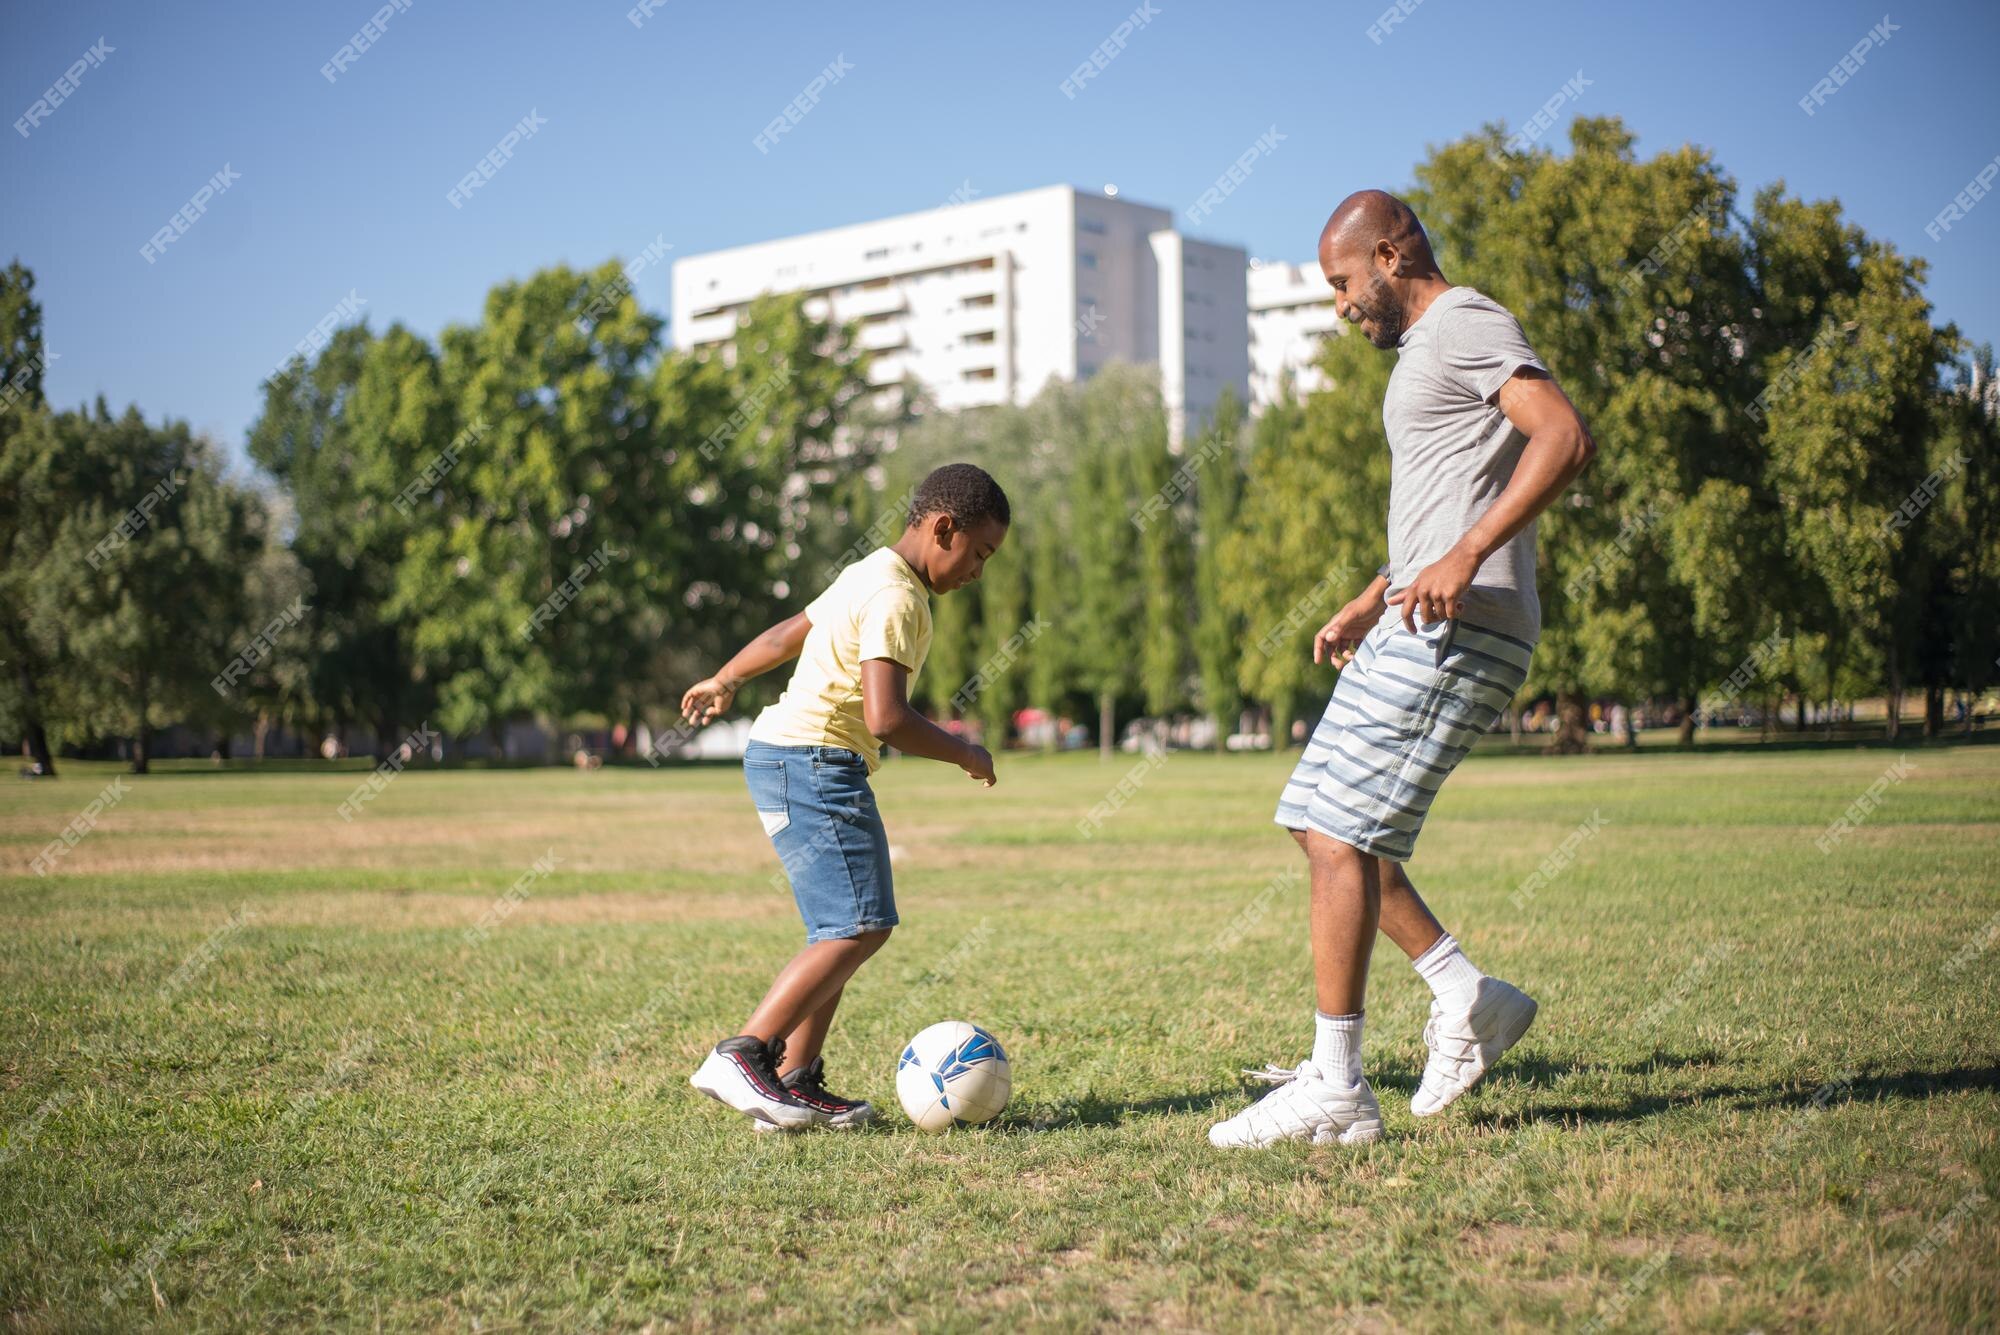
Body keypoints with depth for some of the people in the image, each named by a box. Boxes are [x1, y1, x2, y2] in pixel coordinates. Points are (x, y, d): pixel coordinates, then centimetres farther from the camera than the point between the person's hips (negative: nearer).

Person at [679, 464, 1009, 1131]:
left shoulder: (869, 575, 17)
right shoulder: (896, 598, -15)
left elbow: (787, 632, 31)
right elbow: (886, 718, -25)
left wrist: (724, 681, 45)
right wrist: (963, 753, -10)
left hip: (786, 757, 11)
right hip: (814, 764, -11)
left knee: (848, 929, 10)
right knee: (859, 927, -16)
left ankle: (796, 1081, 10)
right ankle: (742, 1057, -17)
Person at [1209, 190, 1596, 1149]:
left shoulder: (1468, 327, -7)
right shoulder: (1427, 348, 25)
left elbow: (1566, 437, -24)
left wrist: (1466, 558, -31)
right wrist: (1370, 602, 27)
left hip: (1456, 634, -11)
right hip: (1415, 633, 11)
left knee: (1337, 833, -12)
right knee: (1319, 821, 11)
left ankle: (1334, 1089, -8)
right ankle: (1468, 997, 13)